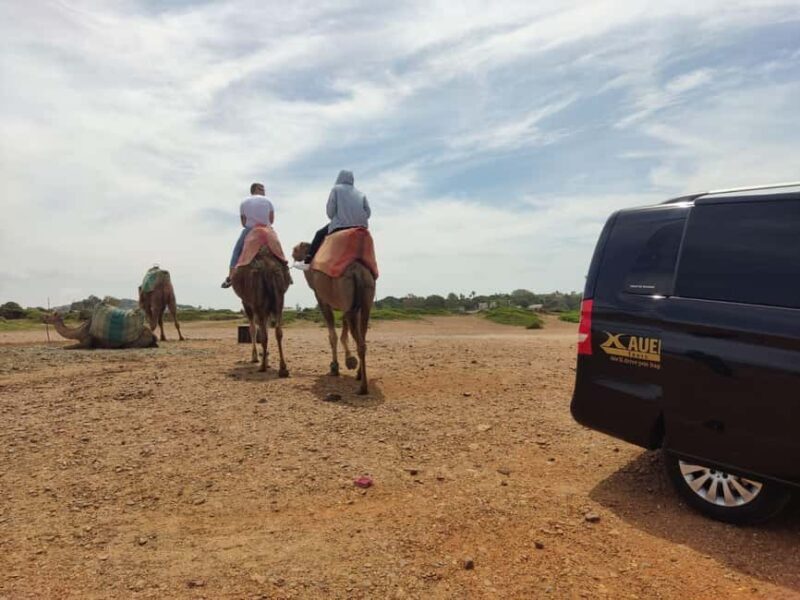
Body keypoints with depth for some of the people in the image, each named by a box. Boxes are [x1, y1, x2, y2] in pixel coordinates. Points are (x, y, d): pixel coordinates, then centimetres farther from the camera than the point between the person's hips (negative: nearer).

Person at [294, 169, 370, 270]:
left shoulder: (336, 189, 9)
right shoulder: (360, 193, 19)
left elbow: (330, 211, 1)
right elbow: (368, 212, 10)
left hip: (341, 225, -4)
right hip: (361, 226, 4)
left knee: (320, 234, 14)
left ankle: (307, 262, 9)